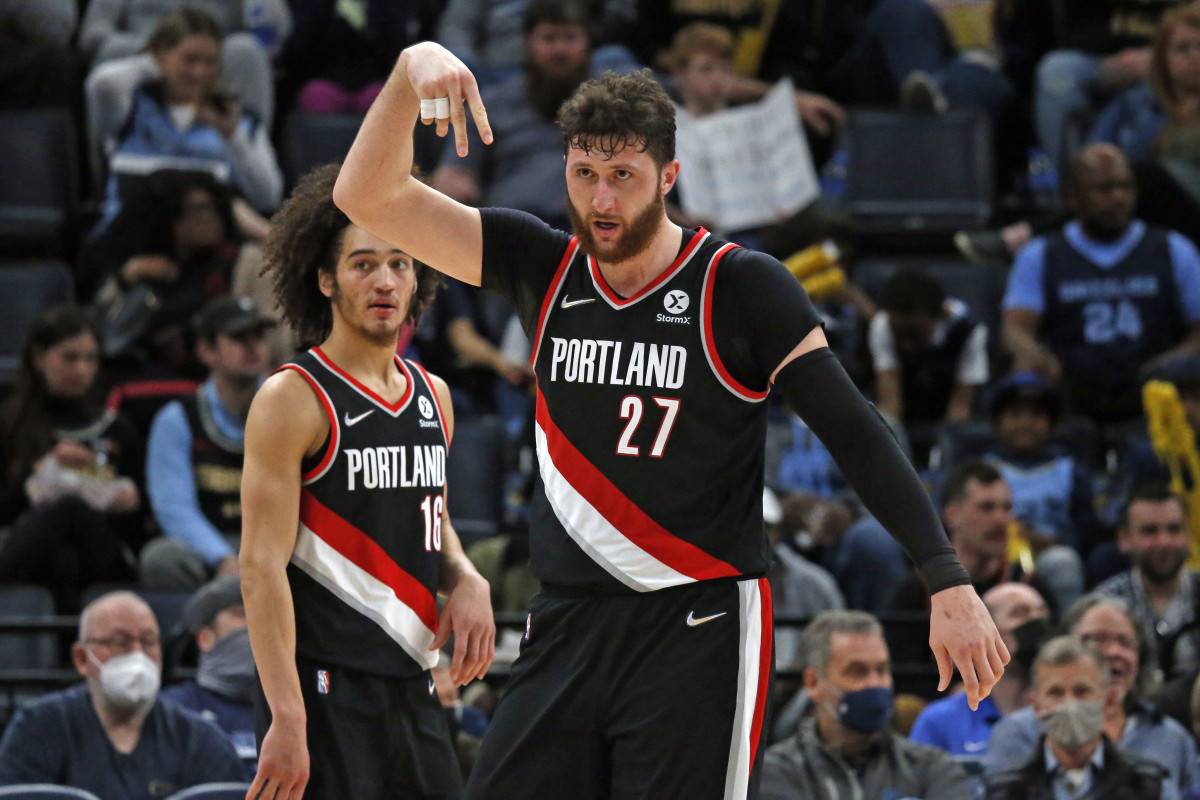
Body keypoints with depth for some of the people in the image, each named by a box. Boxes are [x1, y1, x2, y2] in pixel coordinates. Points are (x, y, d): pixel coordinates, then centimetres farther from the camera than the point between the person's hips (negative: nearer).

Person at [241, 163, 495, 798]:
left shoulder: (434, 397, 13)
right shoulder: (293, 400, -8)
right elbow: (262, 567, -14)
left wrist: (467, 580, 5)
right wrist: (287, 718, -21)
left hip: (411, 688, 7)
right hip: (322, 692, -7)